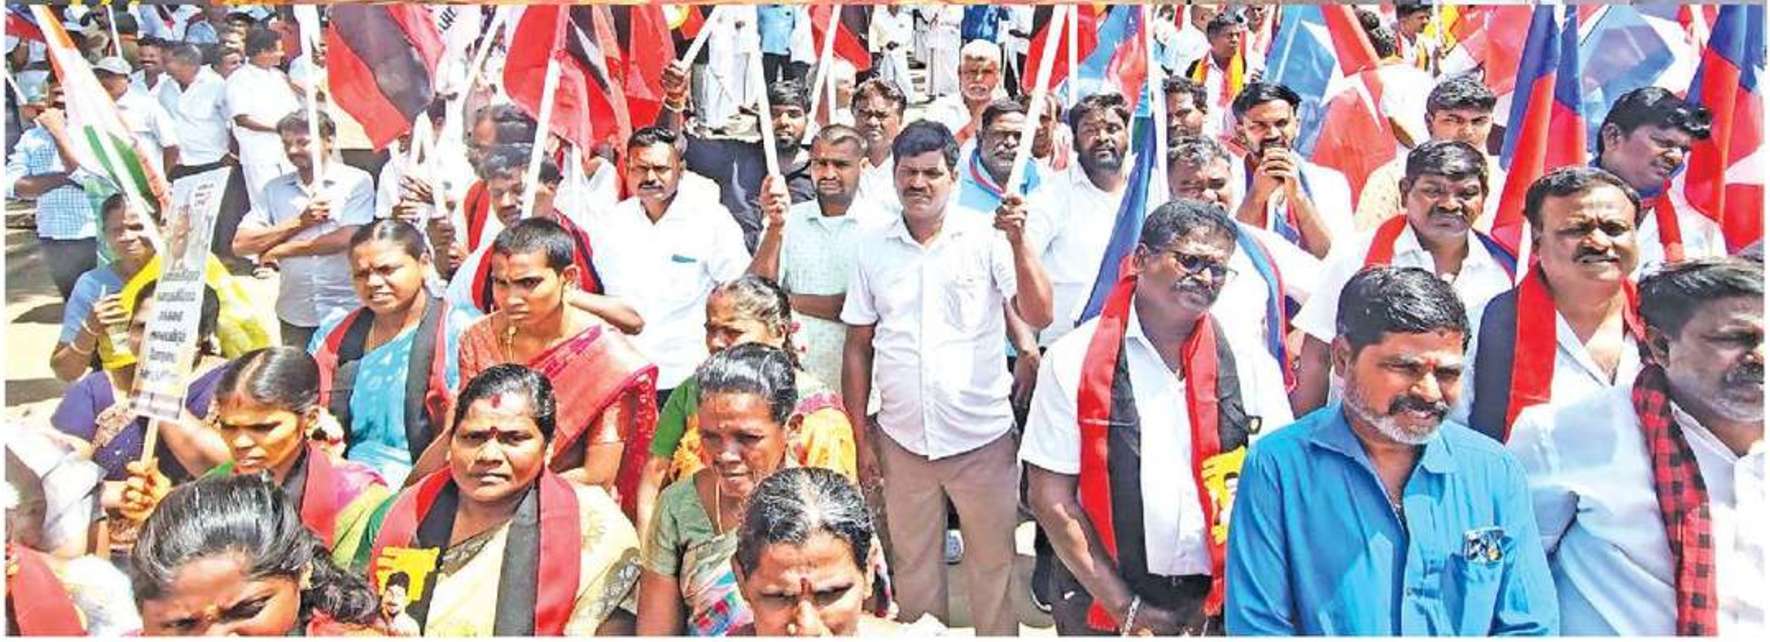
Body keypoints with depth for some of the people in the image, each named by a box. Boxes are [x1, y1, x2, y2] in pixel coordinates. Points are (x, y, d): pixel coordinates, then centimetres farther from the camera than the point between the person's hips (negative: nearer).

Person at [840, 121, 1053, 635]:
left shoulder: (986, 239, -4)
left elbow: (1039, 316, -11)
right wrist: (860, 437, 5)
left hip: (983, 438, -2)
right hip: (902, 441, 2)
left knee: (994, 564, 10)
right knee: (914, 567, 16)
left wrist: (1018, 241, -22)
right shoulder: (872, 248, 3)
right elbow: (858, 346, 7)